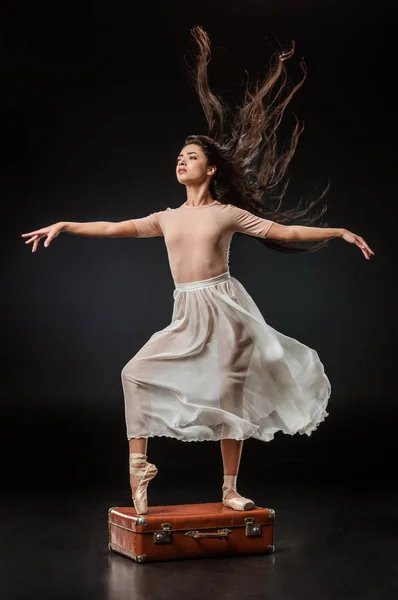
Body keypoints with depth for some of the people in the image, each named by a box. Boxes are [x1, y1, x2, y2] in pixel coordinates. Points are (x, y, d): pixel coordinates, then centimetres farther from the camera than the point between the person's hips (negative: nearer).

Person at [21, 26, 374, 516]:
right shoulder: (167, 218, 14)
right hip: (187, 315, 4)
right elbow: (117, 228, 10)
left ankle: (230, 489, 12)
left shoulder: (228, 213, 3)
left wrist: (339, 232, -3)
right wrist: (64, 225, 4)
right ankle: (138, 463, -6)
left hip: (224, 306, -4)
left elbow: (283, 231, 2)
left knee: (229, 396, 0)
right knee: (137, 372, -12)